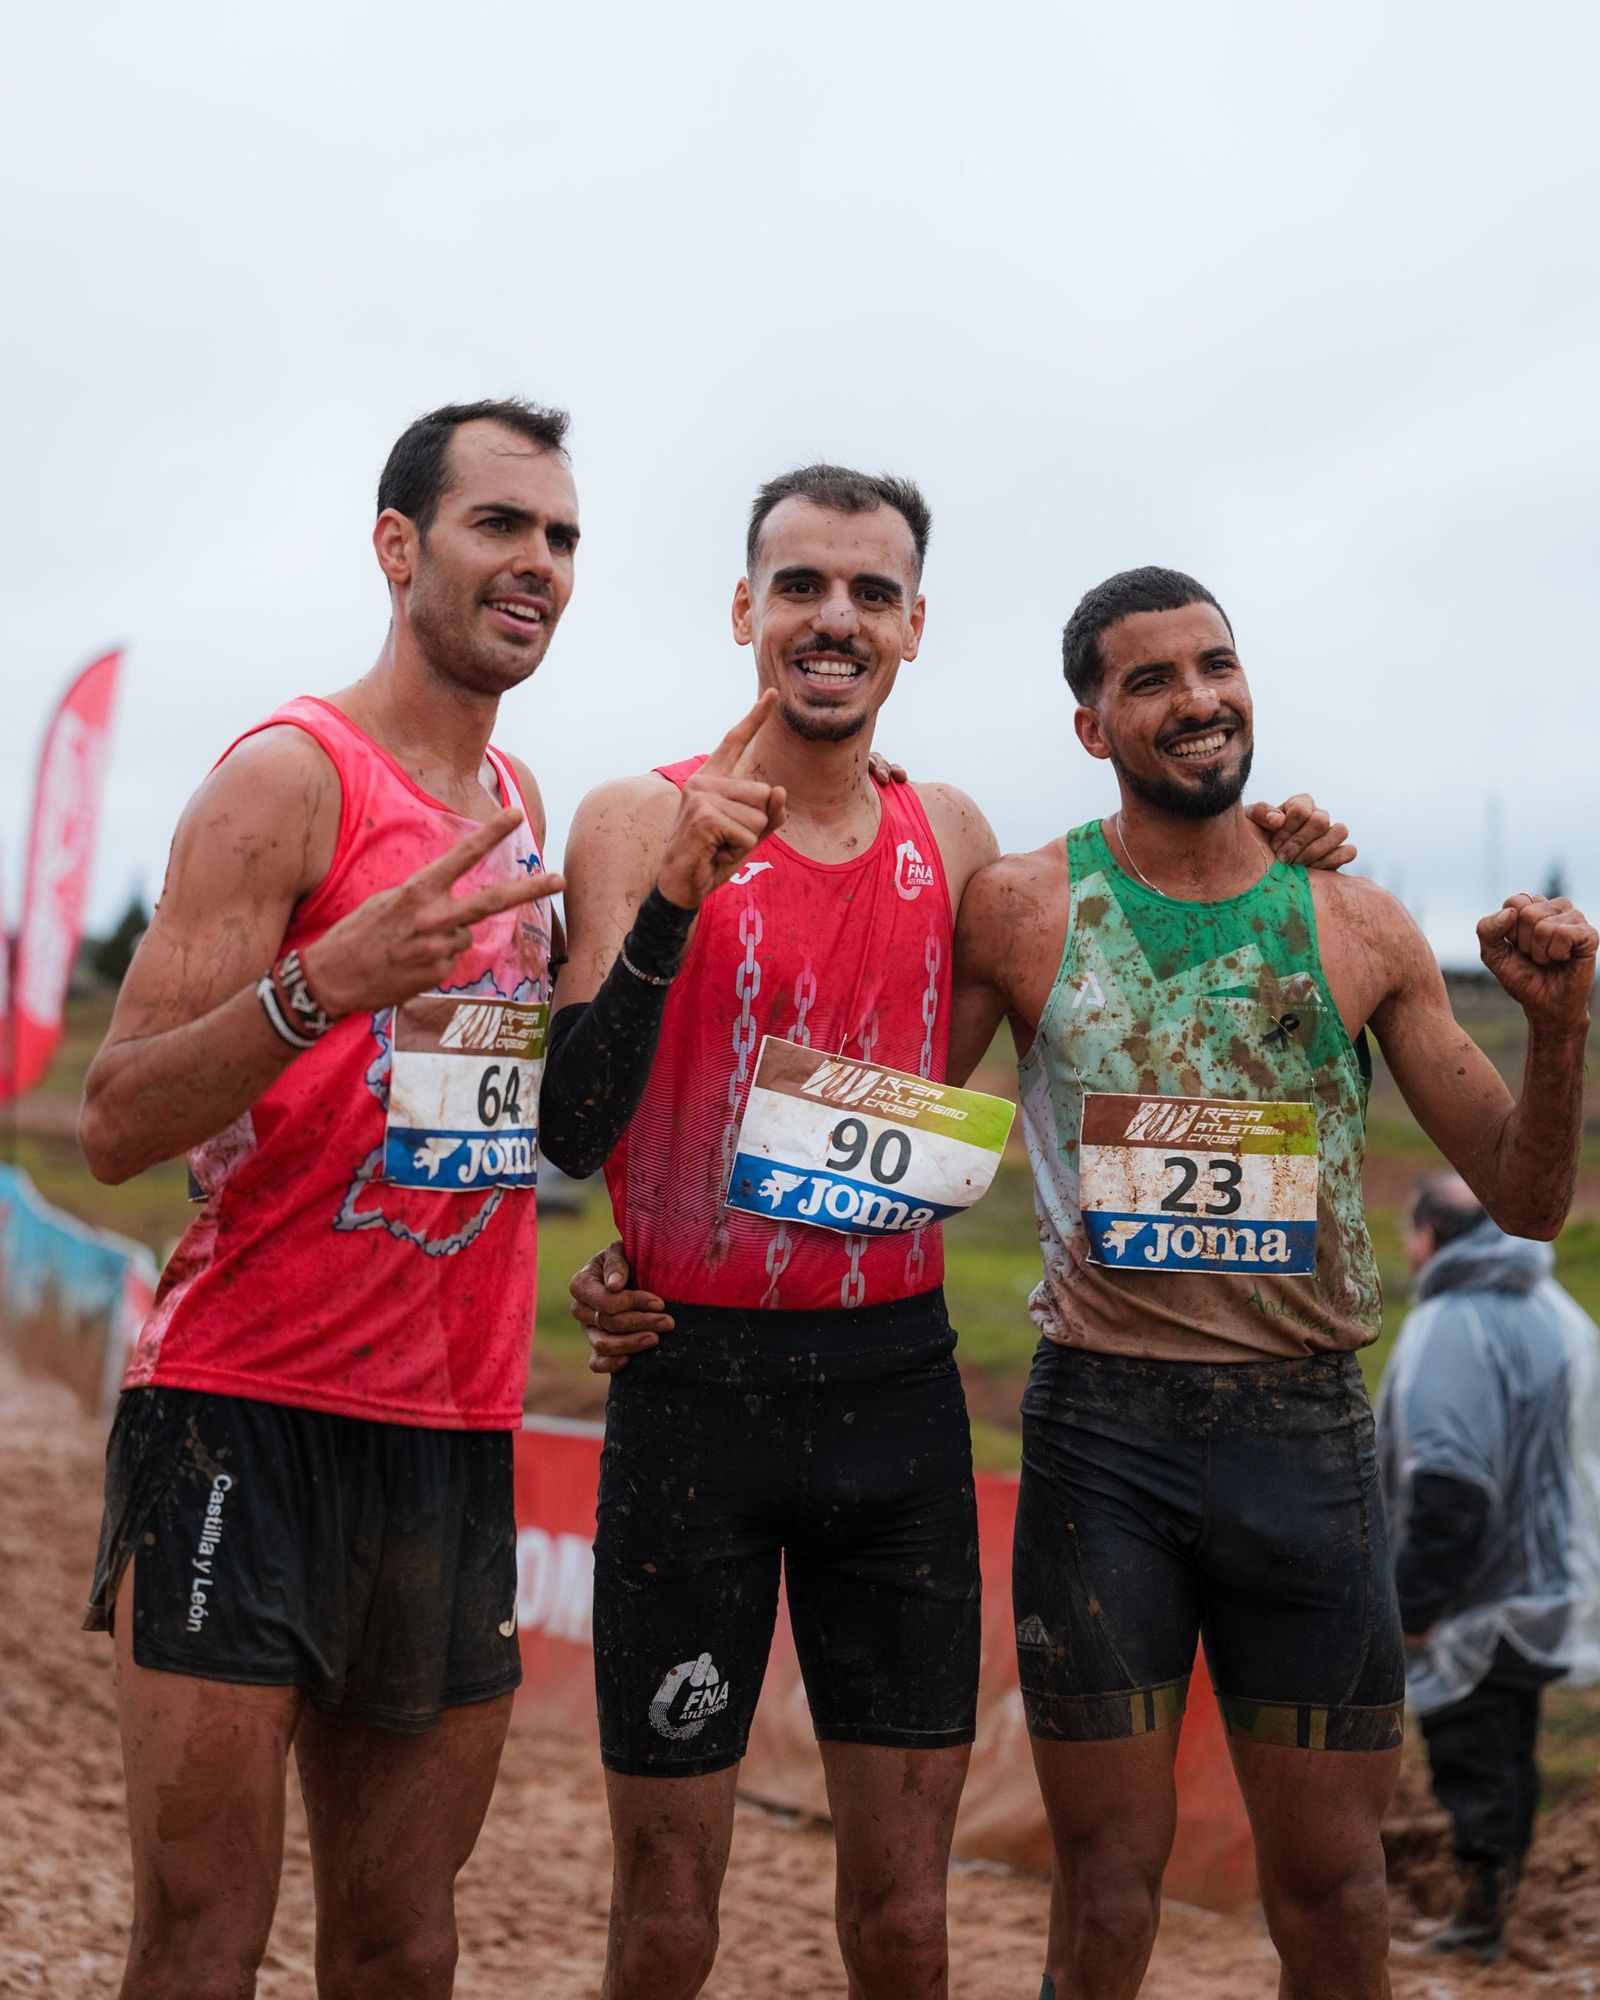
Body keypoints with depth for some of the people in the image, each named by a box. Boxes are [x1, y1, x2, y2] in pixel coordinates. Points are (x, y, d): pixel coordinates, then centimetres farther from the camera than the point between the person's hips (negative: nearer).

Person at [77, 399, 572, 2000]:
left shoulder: (520, 805, 15)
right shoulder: (293, 774, -8)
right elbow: (117, 1126, -15)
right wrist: (321, 983, -31)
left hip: (456, 1431, 7)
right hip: (245, 1415, -7)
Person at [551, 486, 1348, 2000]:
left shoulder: (952, 837, 8)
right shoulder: (641, 823, -5)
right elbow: (571, 1134, -12)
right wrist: (672, 900, -26)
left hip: (895, 1381, 4)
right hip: (696, 1385, -3)